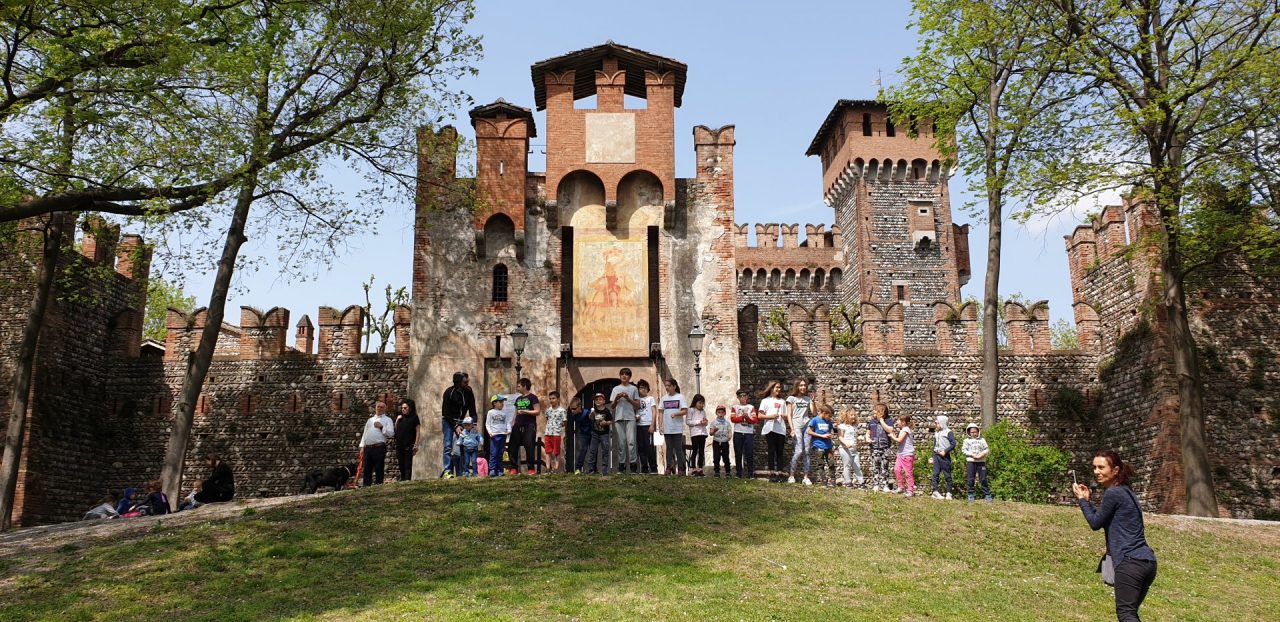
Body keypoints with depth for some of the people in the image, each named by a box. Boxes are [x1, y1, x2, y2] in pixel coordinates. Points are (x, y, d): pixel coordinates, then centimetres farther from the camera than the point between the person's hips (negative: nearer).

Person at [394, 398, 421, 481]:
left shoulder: (414, 417, 1)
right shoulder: (400, 418, 16)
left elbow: (418, 431, -3)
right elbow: (395, 430, 15)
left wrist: (416, 445, -10)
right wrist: (397, 420, 2)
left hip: (409, 445, -5)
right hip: (399, 445, 5)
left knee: (408, 465, -9)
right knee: (401, 465, 7)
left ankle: (407, 480, -13)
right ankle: (402, 480, 12)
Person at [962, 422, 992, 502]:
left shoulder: (982, 440, 13)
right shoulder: (967, 440, 9)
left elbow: (987, 449, 7)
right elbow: (963, 450, 0)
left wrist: (983, 454, -12)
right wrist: (971, 454, -14)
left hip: (981, 461, 1)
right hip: (970, 461, -1)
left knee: (983, 479, 0)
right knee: (970, 479, 0)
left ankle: (987, 494, 6)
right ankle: (970, 495, 6)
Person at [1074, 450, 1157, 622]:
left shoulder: (1113, 493, -11)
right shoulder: (1126, 491, 18)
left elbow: (1096, 523, -2)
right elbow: (1104, 519, 23)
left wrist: (1082, 500, 7)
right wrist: (1087, 500, 17)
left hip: (1130, 562, -9)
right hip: (1147, 561, 10)